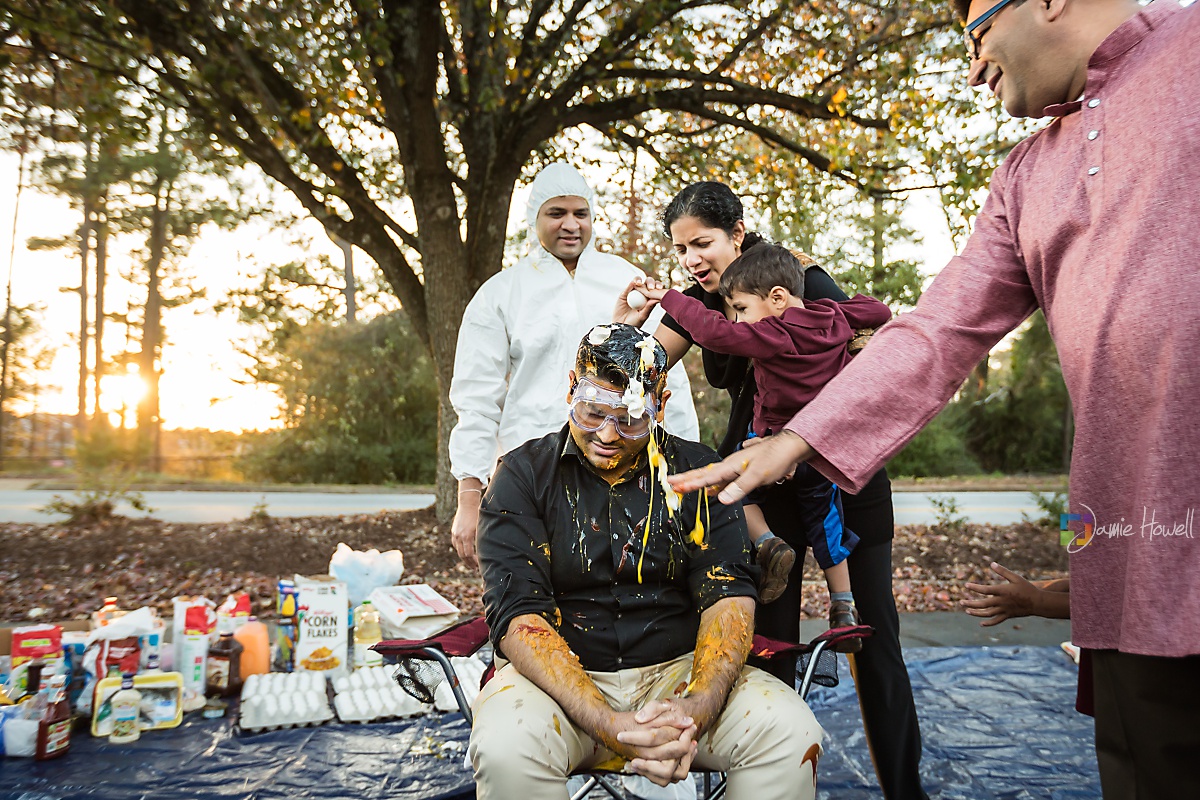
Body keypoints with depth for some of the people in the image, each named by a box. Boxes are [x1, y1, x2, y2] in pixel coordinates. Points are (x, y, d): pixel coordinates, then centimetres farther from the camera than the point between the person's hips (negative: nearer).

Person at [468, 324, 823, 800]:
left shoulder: (697, 471, 4)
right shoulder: (524, 475, -2)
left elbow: (729, 596, -3)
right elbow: (518, 615, -12)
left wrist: (699, 706, -24)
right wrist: (608, 725, -26)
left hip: (679, 671, 2)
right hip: (558, 675, -1)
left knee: (791, 732, -24)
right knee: (505, 747, -32)